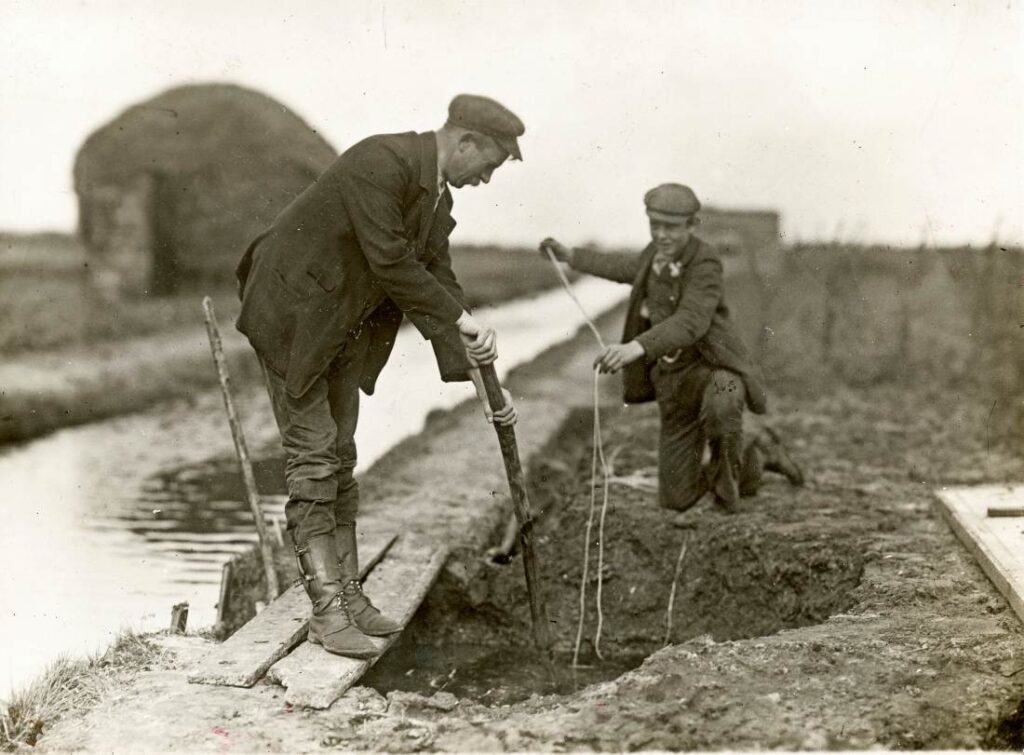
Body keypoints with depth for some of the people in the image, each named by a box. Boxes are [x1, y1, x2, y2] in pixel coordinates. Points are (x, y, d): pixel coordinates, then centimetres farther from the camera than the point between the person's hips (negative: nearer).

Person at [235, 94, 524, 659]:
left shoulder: (437, 197, 5)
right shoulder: (380, 162, -24)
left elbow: (436, 284, 7)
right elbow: (389, 260, -28)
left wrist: (478, 376, 2)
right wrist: (462, 319, -22)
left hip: (344, 328, 9)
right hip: (292, 314, -9)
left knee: (339, 458, 11)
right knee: (312, 455, -8)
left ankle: (348, 594, 17)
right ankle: (326, 611, -6)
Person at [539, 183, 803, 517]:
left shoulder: (705, 264, -18)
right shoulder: (660, 252, 6)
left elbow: (690, 324, -34)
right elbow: (635, 268, 31)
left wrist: (635, 348, -49)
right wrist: (571, 256, 35)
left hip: (715, 372, -7)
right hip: (674, 385, 7)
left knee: (719, 408, -45)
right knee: (677, 500, 5)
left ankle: (726, 469, -10)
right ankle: (758, 456, 29)